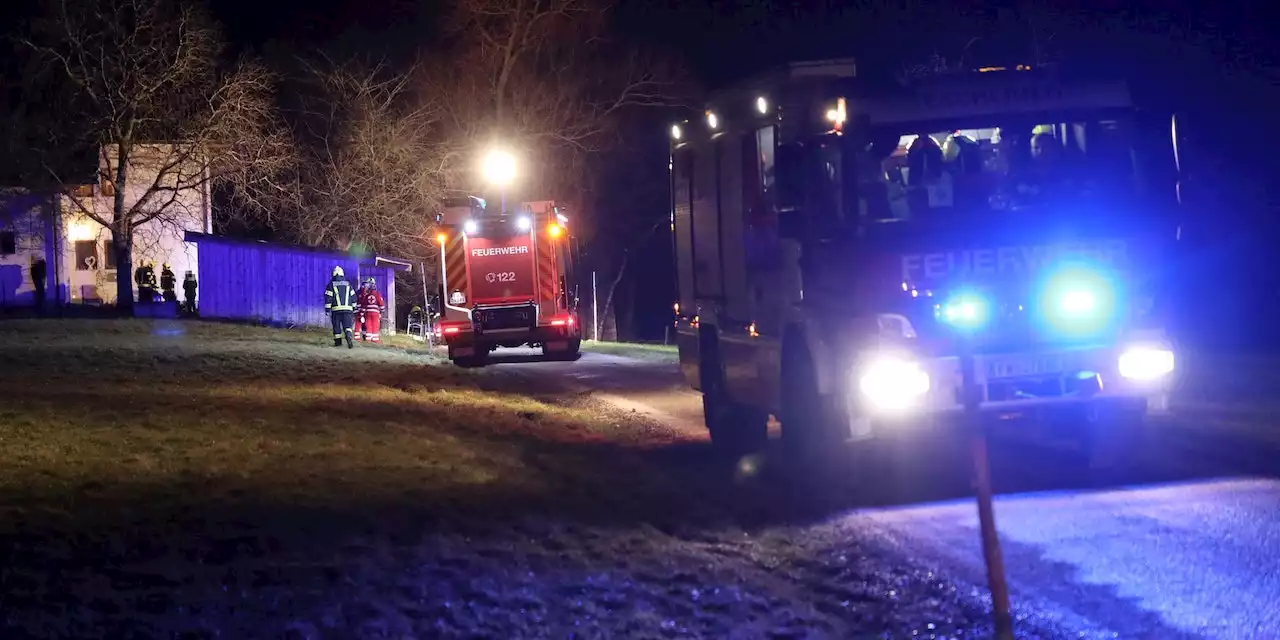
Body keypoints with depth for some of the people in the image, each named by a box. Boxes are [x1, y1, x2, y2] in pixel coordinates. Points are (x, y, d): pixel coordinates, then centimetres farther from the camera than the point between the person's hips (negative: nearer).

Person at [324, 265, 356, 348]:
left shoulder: (331, 285, 1)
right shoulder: (348, 284, 12)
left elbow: (328, 298, -4)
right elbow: (353, 297, 13)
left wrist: (327, 310, -2)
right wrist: (354, 308, 19)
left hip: (336, 309, -2)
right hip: (347, 309, 2)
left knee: (336, 326, 11)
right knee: (347, 326, -1)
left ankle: (338, 342, 15)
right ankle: (349, 338, -24)